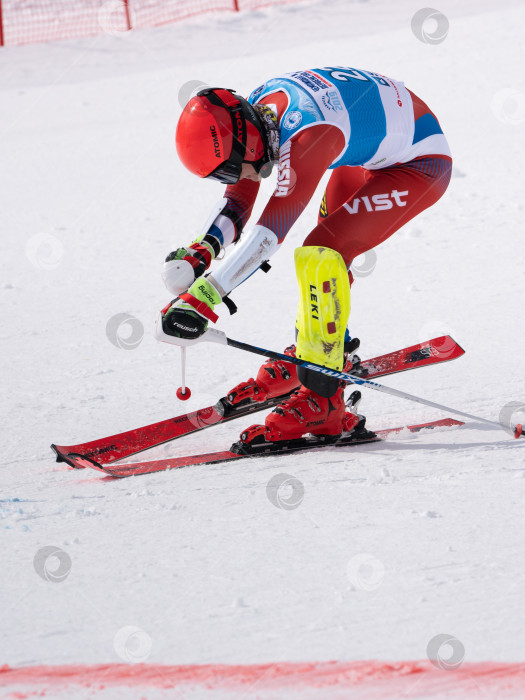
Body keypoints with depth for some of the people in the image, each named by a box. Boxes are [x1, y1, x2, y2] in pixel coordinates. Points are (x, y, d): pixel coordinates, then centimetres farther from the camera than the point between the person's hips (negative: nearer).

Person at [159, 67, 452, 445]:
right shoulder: (251, 113, -10)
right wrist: (202, 249, -22)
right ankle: (309, 355, 47)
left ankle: (323, 398, -17)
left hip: (420, 165, -10)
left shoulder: (305, 136, -36)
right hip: (371, 153, 10)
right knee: (327, 247, 25)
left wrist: (204, 296, -46)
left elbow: (269, 232, -41)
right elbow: (236, 205, -2)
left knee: (321, 256, -21)